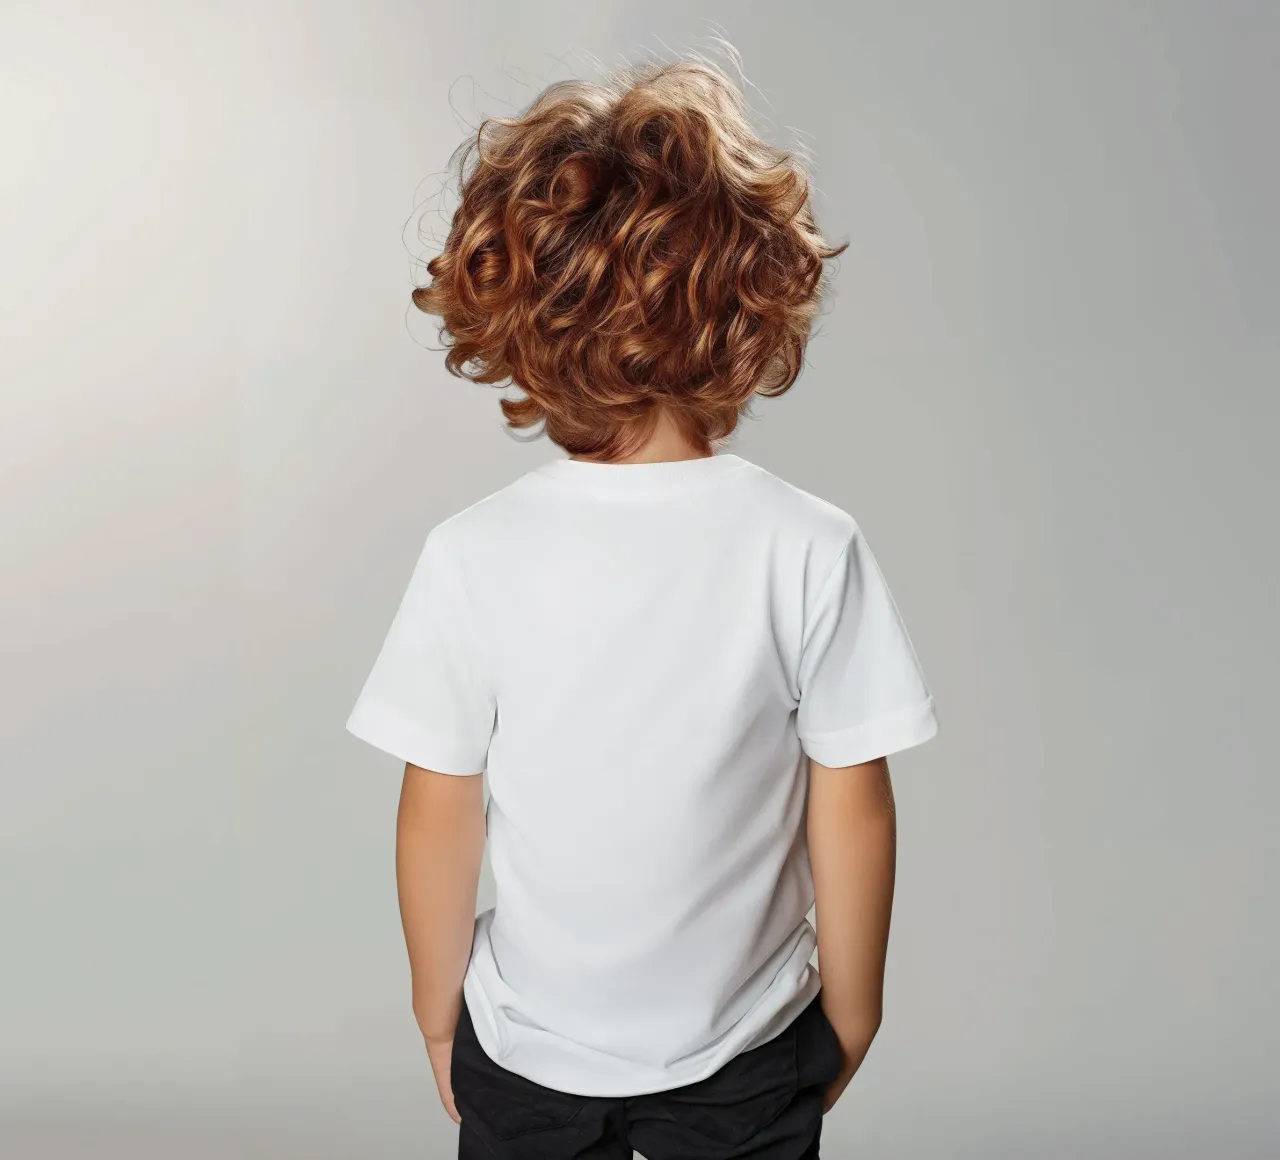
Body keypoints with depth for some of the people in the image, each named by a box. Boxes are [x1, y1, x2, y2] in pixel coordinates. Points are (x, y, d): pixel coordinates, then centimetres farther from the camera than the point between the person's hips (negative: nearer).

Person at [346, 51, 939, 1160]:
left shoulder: (473, 556, -19)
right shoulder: (812, 549, -20)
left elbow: (438, 819, -11)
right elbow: (853, 813, -13)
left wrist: (439, 1007, 6)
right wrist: (852, 1011, 4)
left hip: (524, 1051, 1)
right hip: (748, 1059, 0)